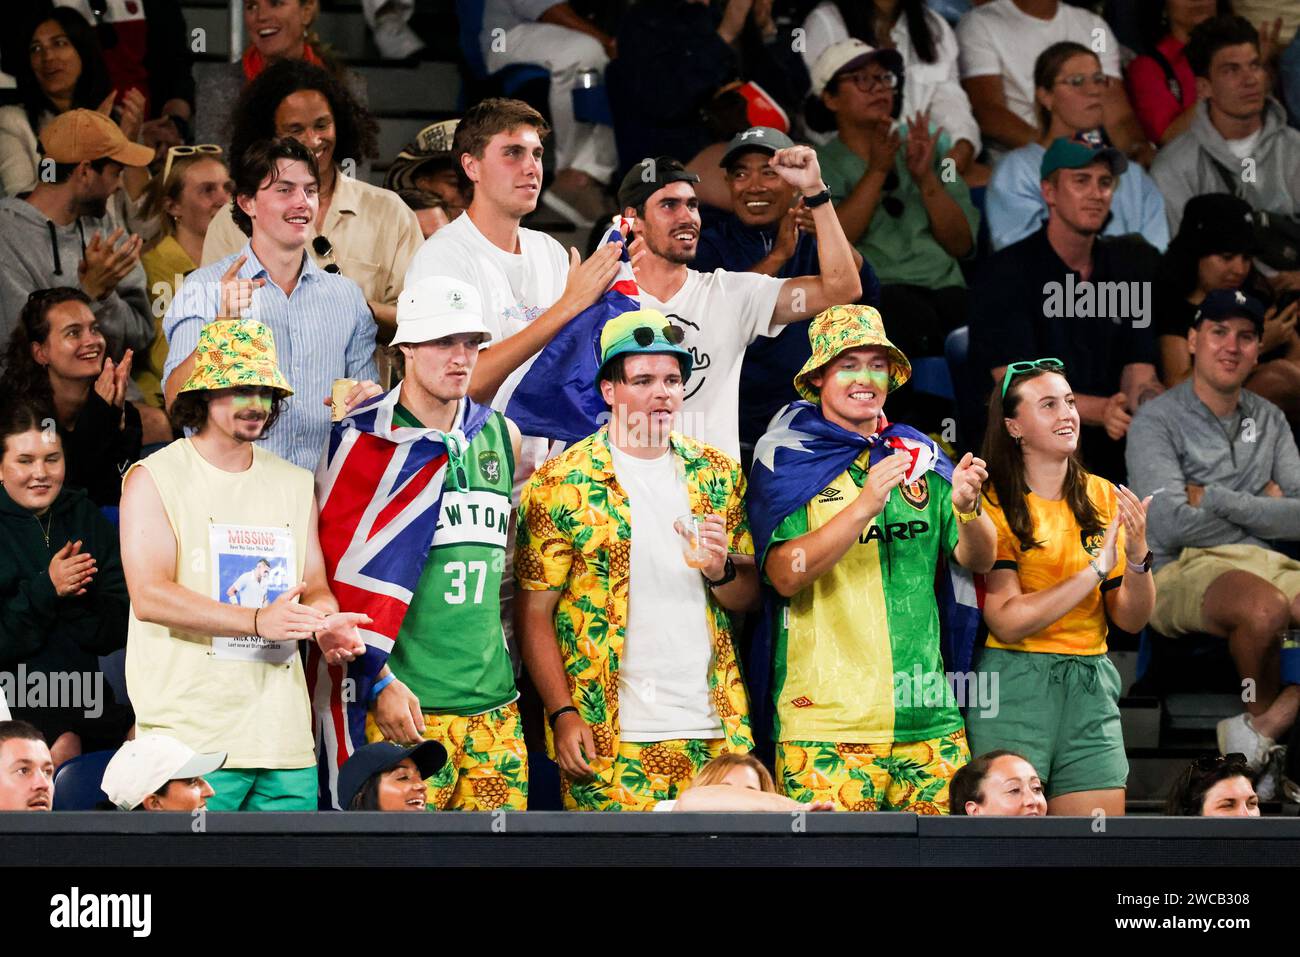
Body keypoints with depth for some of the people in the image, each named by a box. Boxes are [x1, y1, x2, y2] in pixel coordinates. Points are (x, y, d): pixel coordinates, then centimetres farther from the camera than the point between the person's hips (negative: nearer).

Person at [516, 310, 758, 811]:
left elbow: (749, 596, 15)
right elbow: (535, 612, -2)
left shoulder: (717, 474, 11)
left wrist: (720, 571, -8)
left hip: (715, 732, 4)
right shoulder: (560, 484, -2)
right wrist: (563, 714, -11)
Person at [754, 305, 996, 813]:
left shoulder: (918, 457, 13)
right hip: (826, 718, -4)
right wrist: (865, 505, -21)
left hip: (928, 716, 4)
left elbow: (978, 560, 9)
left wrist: (966, 508, -12)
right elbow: (786, 576, -11)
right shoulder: (786, 461, 2)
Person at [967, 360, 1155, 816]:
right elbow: (1006, 621, -15)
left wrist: (1138, 555, -11)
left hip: (1091, 691, 4)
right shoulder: (994, 504, -5)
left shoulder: (1103, 497, 9)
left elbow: (1132, 620, 8)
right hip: (1012, 687, -4)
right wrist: (1096, 569, -17)